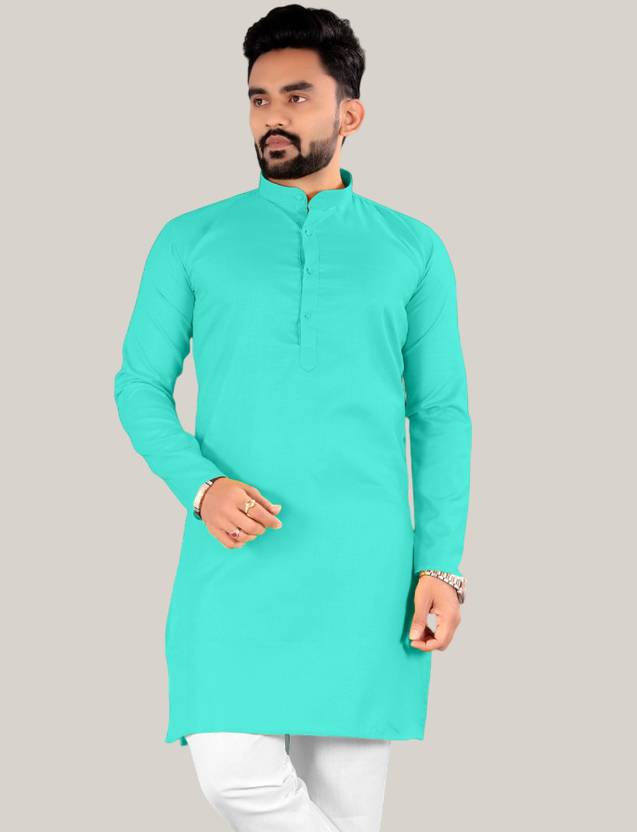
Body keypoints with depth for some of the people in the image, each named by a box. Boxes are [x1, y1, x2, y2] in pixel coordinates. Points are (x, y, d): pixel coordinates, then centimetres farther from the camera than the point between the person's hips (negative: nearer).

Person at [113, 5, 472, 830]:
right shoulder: (191, 241, 9)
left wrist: (440, 564, -1)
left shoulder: (413, 250, 9)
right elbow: (140, 387, 8)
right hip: (235, 564, 0)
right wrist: (202, 486, -11)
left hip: (362, 568, 0)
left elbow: (441, 413, 9)